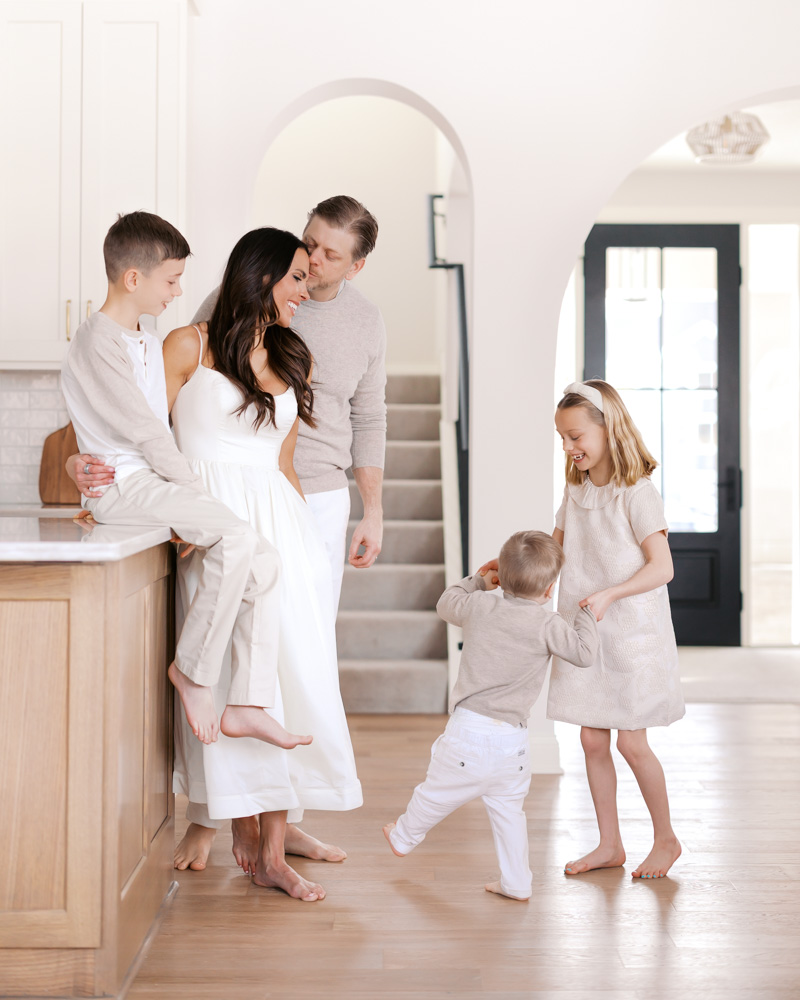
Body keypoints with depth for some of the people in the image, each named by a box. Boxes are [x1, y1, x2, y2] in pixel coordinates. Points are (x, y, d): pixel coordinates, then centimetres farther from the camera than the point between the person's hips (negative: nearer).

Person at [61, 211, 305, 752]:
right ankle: (193, 669, -14)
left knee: (264, 560, -6)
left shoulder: (150, 343, 20)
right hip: (123, 482, -9)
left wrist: (192, 487, 10)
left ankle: (247, 705, -5)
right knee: (236, 536, -30)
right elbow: (144, 430, -13)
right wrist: (197, 489, -9)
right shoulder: (98, 341, -10)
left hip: (159, 478, 9)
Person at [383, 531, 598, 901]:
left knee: (438, 790, 19)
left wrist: (478, 581, 31)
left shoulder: (478, 606, -1)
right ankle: (516, 883, 21)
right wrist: (587, 616, 11)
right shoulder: (547, 625, -10)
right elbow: (583, 653, -4)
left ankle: (404, 837, 41)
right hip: (512, 739, 0)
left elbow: (446, 603, 18)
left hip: (469, 729, 0)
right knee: (508, 808, 15)